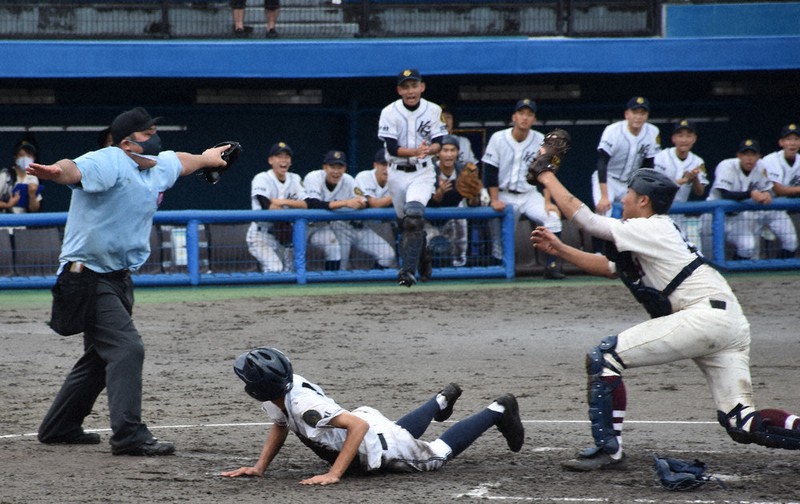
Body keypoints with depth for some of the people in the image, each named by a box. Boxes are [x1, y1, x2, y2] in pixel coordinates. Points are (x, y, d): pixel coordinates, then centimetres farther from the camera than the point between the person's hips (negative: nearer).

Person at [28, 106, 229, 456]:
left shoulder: (159, 166, 9)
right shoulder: (108, 162, -19)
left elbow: (180, 162, 33)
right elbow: (75, 169, -41)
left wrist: (205, 159, 52)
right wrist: (57, 172, -64)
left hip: (119, 278, 10)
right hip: (89, 277, -10)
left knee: (101, 355, 17)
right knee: (126, 349, -18)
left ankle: (59, 428, 30)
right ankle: (129, 436, -20)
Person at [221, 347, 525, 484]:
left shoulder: (303, 405, -41)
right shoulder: (276, 397, -17)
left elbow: (358, 425, -43)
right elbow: (281, 426, 4)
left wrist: (334, 474, -46)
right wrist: (259, 468, -6)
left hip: (379, 447, -7)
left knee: (437, 455, 16)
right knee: (402, 434, 39)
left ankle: (497, 411, 30)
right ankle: (441, 401, 61)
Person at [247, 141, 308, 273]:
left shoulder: (295, 179, 7)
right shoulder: (262, 179, -11)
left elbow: (306, 204, -6)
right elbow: (267, 206, -26)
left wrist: (284, 202, -21)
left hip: (282, 237, 6)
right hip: (261, 236, -6)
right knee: (275, 269, -25)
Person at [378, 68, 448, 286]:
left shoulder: (433, 110, -2)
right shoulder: (390, 112, -8)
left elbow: (438, 144, -3)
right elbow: (392, 148, -13)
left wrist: (429, 149, -27)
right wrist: (416, 151, -30)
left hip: (422, 172, -1)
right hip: (397, 173, 1)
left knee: (414, 215, -23)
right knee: (405, 222, 11)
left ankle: (408, 270, -26)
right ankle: (410, 267, 31)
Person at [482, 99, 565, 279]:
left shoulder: (540, 140, -2)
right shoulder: (498, 138, -5)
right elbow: (490, 171, -4)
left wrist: (547, 202, -12)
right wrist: (494, 200, -12)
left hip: (530, 195, 0)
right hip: (505, 196, 0)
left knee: (553, 217, -23)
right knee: (500, 235, -8)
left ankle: (552, 266, -22)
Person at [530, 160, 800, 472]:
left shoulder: (648, 230, -1)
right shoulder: (659, 233, 27)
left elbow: (580, 216, 2)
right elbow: (608, 268, 33)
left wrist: (548, 179, 14)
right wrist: (559, 249, 29)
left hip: (706, 315, -10)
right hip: (732, 323, 10)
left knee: (604, 357, -4)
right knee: (743, 424, 2)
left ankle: (608, 449, -4)